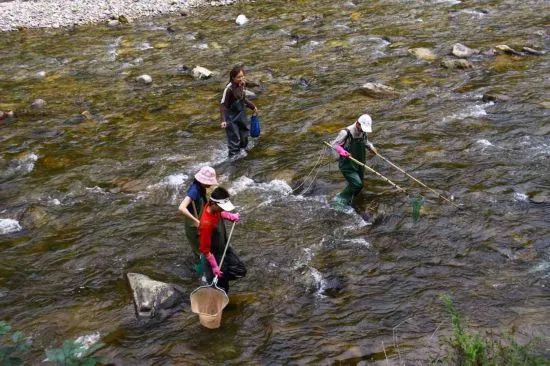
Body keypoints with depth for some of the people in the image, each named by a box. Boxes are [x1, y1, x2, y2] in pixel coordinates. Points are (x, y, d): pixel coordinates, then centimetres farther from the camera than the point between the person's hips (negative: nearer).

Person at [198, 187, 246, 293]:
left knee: (241, 271, 14)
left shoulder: (214, 208, -15)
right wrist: (214, 266, -23)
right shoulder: (206, 223, -37)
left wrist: (231, 216, 1)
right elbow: (205, 249, -28)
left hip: (224, 248, 8)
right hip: (215, 255, -8)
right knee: (221, 285, 8)